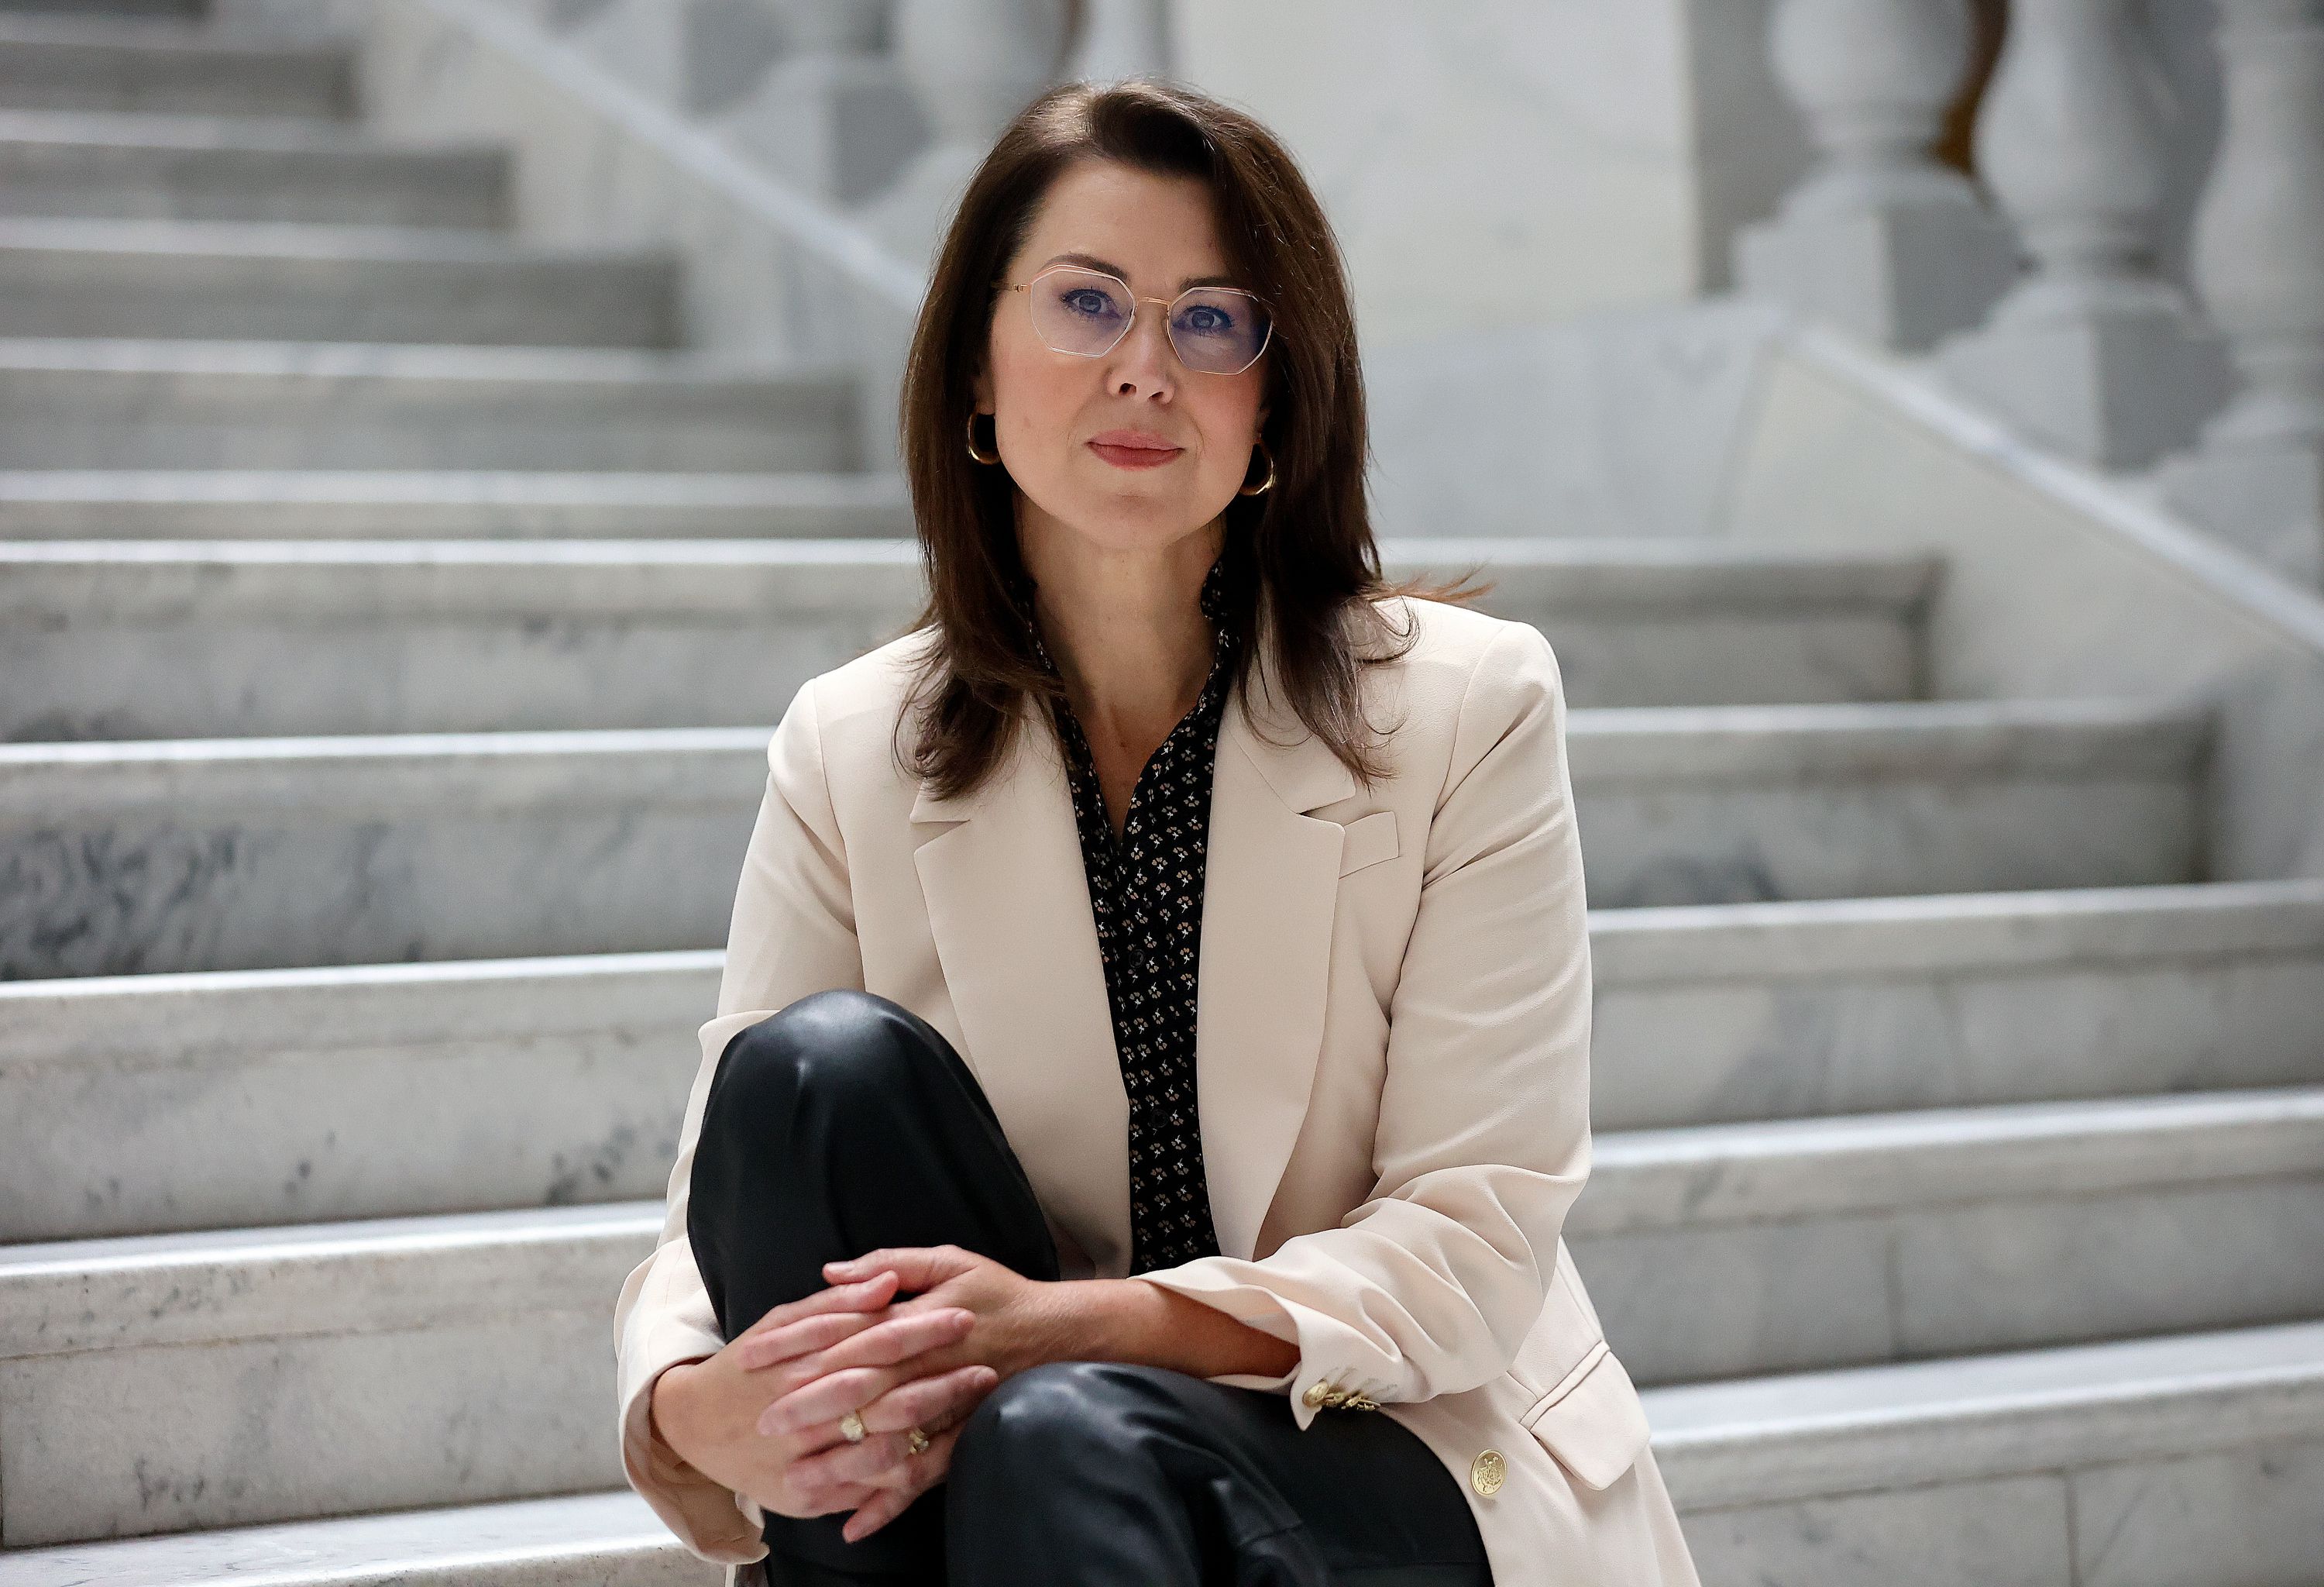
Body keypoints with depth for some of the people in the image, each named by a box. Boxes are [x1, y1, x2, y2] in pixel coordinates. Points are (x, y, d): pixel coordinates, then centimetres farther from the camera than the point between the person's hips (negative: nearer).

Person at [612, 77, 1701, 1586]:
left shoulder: (1468, 708, -4)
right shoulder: (852, 753, 3)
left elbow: (1478, 1243, -10)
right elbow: (732, 1208, -4)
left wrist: (1078, 1325, -26)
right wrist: (697, 1414, -30)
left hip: (1411, 1462, -4)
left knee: (1065, 1436, -38)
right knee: (822, 1065, -24)